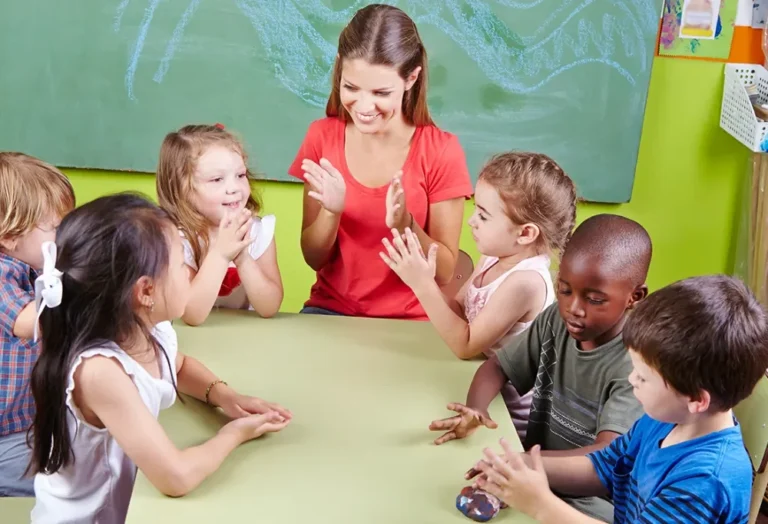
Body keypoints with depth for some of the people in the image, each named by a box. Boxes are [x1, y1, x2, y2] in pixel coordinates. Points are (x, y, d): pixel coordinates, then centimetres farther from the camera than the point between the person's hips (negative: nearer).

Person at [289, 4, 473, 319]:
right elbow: (314, 259, 1)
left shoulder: (441, 151, -9)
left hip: (409, 319, -2)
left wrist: (404, 225, -22)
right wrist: (331, 211, -17)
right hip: (331, 310, 2)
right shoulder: (322, 137, -2)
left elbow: (444, 273, -6)